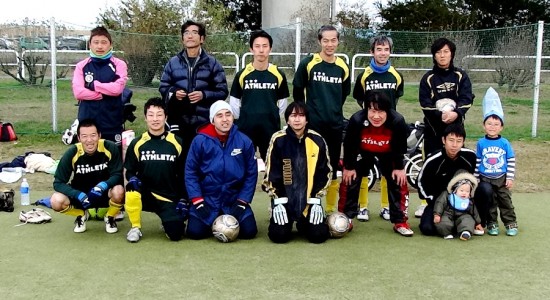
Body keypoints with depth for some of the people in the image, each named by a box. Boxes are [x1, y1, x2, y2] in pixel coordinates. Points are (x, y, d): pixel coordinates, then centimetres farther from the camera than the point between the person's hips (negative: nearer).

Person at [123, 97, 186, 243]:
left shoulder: (177, 143, -1)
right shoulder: (137, 143, -2)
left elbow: (182, 174, 6)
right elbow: (129, 171, 4)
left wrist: (183, 199, -1)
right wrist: (132, 179, -20)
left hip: (169, 198, 0)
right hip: (145, 194, 0)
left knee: (176, 233, -19)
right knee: (132, 190, -34)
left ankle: (168, 221, 20)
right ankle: (136, 228, -7)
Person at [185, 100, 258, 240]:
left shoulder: (244, 141, -7)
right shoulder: (200, 141, -10)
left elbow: (251, 174, -1)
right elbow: (190, 172, -4)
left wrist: (242, 202, -7)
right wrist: (197, 201, -11)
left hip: (235, 200, 1)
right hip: (206, 199, -1)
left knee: (249, 231, -13)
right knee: (195, 231, -15)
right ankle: (212, 223, 21)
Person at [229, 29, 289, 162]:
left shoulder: (278, 75, 0)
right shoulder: (242, 74, -2)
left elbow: (282, 102, 10)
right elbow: (234, 102, 7)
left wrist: (272, 119, 9)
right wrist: (242, 120, 8)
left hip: (271, 129, 0)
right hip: (245, 129, 0)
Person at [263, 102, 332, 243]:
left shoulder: (317, 140, -5)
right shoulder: (278, 140, -9)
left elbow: (324, 172, 2)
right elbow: (271, 173, -5)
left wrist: (316, 200, -3)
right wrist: (277, 201, -10)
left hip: (309, 199, 1)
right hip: (284, 198, -1)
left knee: (319, 235, -13)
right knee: (279, 235, -15)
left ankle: (303, 224, 23)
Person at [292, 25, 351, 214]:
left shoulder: (343, 67, 5)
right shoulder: (308, 64, -6)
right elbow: (298, 92, 1)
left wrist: (333, 111, 13)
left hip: (335, 126, 4)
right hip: (312, 125, -4)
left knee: (333, 168, 10)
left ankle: (330, 209, 20)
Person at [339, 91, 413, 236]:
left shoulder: (397, 121, -36)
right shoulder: (357, 120, -38)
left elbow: (400, 147, -17)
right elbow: (349, 145, -20)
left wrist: (399, 168, -9)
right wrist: (348, 167, -11)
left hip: (388, 154, 1)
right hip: (363, 153, 0)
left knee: (398, 181, -5)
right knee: (350, 179, -6)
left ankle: (400, 222, 9)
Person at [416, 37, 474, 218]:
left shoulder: (461, 76, 6)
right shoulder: (428, 78, 3)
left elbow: (467, 99, -5)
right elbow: (425, 103, -6)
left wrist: (456, 113, -24)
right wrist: (440, 115, -22)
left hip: (456, 126, 1)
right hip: (433, 128, -1)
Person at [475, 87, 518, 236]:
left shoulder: (505, 143, -5)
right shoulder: (481, 143, -4)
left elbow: (511, 161, -1)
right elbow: (477, 162, 2)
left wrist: (510, 178, -4)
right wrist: (475, 179, 2)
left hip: (501, 179, 0)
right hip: (485, 179, 0)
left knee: (505, 200, 7)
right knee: (489, 200, 6)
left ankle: (511, 223, 17)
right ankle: (492, 224, 17)